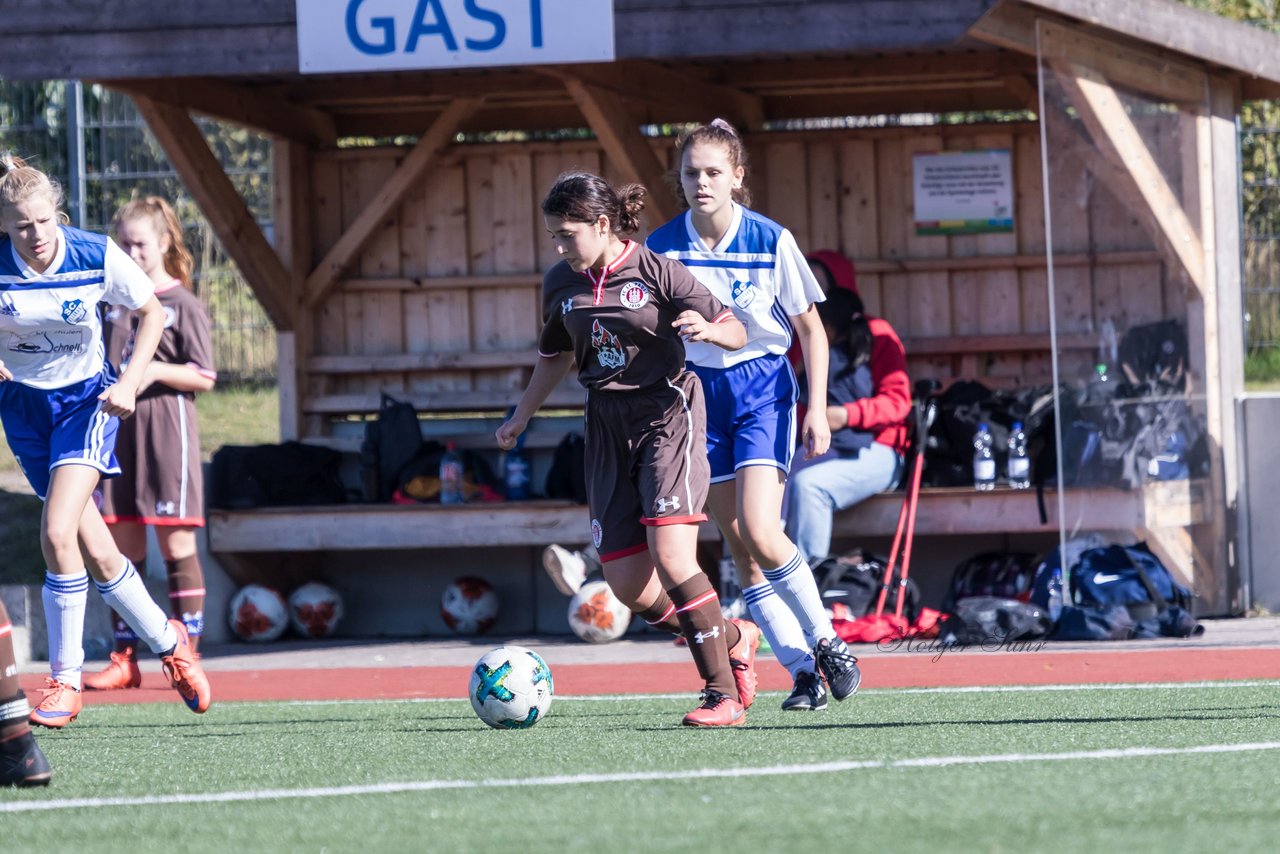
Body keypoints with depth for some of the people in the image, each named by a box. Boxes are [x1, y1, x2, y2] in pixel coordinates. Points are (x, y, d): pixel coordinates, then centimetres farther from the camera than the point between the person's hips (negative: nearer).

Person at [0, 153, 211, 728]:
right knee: (95, 551, 4)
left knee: (58, 533, -21)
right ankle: (167, 643, 26)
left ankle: (65, 679, -9)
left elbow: (151, 312, 0)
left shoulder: (98, 257, -17)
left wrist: (130, 383, -11)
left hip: (87, 399, -2)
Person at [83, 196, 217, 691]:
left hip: (167, 432, -5)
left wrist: (155, 371, -18)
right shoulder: (114, 301, 13)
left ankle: (188, 654, 0)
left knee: (176, 543, -4)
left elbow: (204, 377, -5)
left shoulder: (183, 305, -1)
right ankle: (124, 659, 7)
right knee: (122, 547, 4)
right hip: (118, 432, 5)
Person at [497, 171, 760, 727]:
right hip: (608, 428, 6)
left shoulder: (657, 272, -9)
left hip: (667, 415, -6)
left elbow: (736, 334, -4)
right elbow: (556, 354, 25)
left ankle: (724, 694, -12)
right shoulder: (561, 283, 7)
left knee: (672, 556, -21)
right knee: (629, 588, -1)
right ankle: (732, 640, 23)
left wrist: (708, 329, -26)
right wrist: (522, 416, 25)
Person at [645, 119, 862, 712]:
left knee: (760, 534, -18)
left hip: (763, 383, -3)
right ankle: (802, 670, 5)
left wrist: (817, 409, -5)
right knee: (739, 548, -1)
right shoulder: (662, 246, -2)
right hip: (698, 390, 3)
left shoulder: (771, 241, -8)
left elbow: (811, 328, 0)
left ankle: (826, 641, 1)